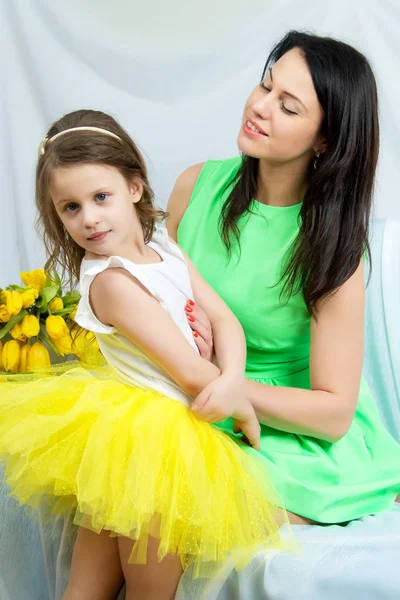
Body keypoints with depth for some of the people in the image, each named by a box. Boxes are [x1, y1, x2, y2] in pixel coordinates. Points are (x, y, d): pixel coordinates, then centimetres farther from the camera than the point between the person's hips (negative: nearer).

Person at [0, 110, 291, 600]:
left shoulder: (162, 247, 7)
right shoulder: (111, 281, -20)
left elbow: (223, 319, 3)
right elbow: (191, 373, -19)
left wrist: (231, 381, -15)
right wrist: (246, 412, -4)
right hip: (145, 444, -8)